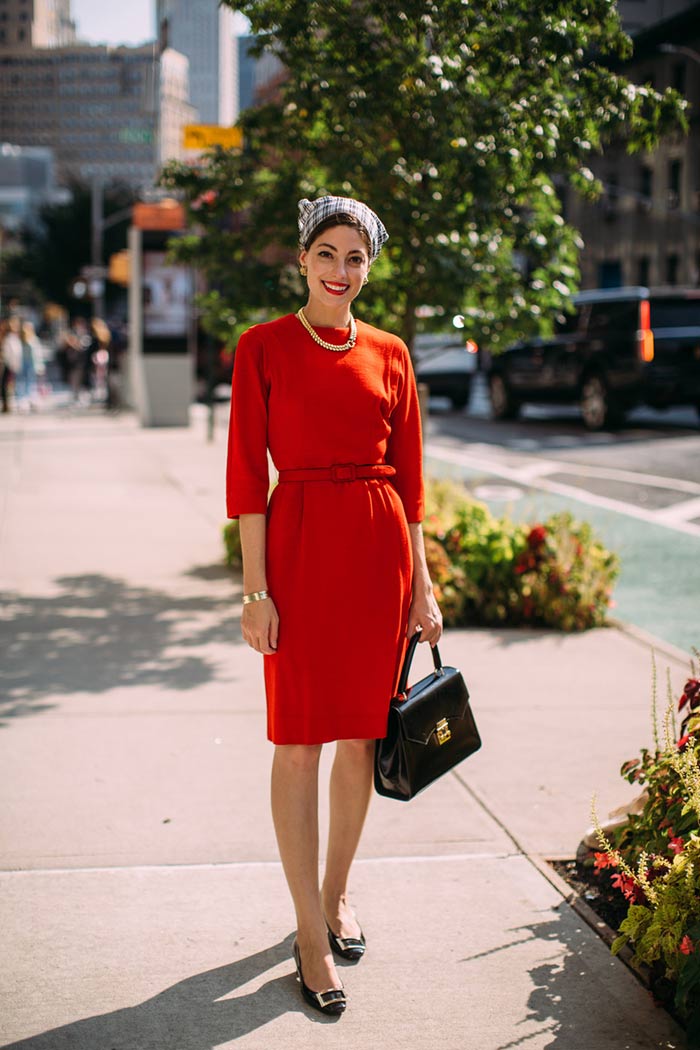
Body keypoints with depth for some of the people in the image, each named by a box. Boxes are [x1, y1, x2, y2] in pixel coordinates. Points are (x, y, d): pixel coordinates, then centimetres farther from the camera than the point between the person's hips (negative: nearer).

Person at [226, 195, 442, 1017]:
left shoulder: (390, 355, 8)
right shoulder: (263, 348, -2)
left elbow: (408, 476, 10)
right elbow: (247, 473, -5)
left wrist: (420, 582, 8)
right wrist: (255, 589, -10)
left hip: (381, 549, 4)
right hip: (301, 546, -4)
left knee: (362, 738, 11)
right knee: (299, 743, 1)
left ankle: (336, 895, 30)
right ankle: (311, 933, 11)